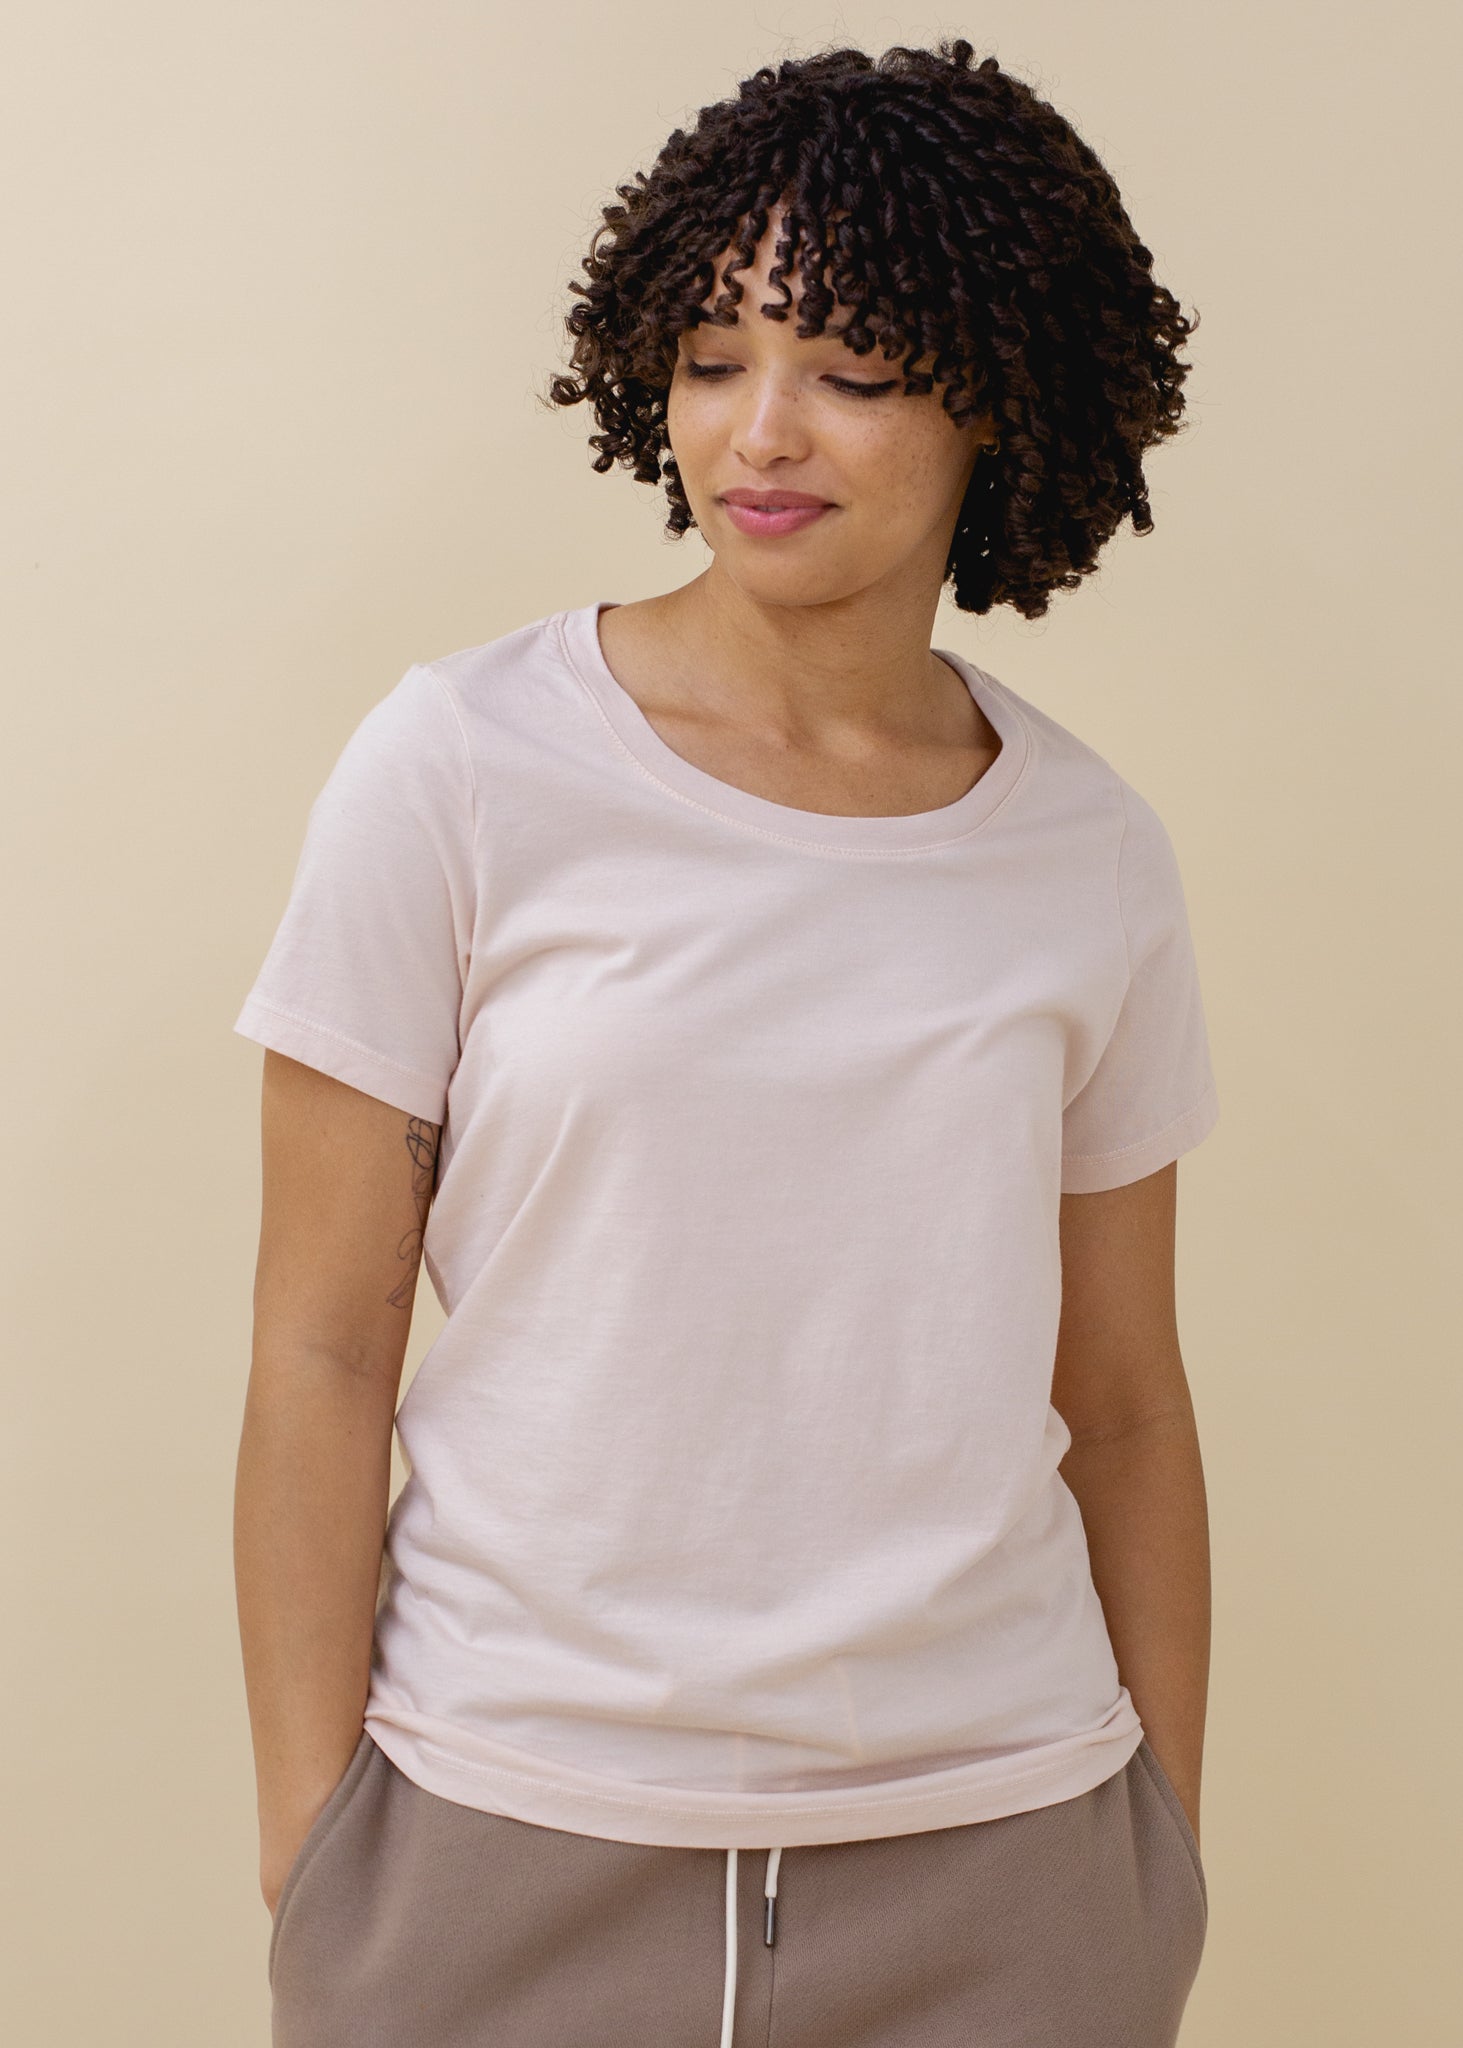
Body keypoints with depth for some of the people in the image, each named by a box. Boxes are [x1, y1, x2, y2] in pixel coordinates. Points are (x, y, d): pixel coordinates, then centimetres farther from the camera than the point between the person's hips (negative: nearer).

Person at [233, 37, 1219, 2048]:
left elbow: (1125, 1404, 8)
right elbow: (319, 1357, -6)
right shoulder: (464, 767, -7)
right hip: (510, 1842, -2)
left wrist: (1170, 1869, 9)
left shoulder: (1094, 859, 2)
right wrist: (308, 1849, -7)